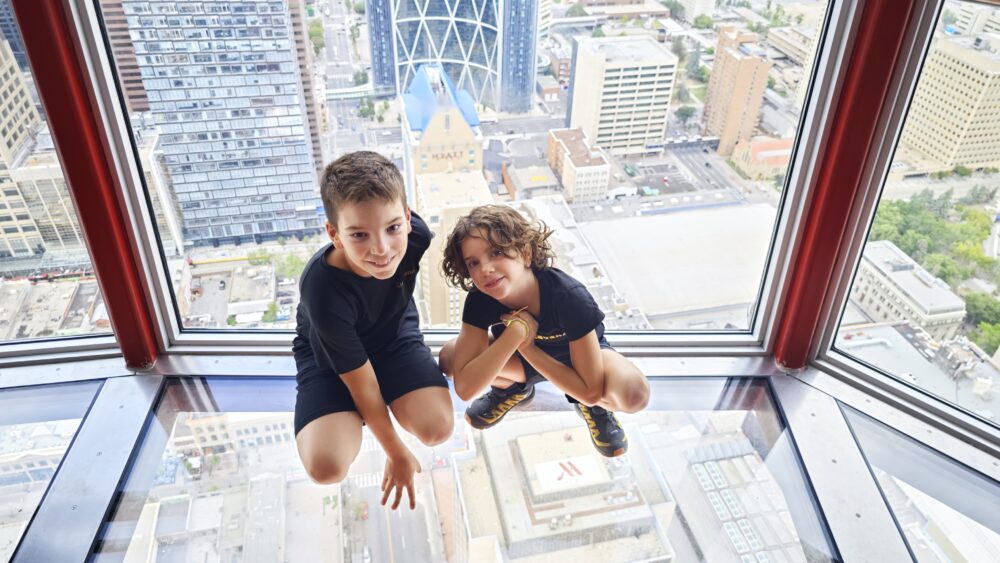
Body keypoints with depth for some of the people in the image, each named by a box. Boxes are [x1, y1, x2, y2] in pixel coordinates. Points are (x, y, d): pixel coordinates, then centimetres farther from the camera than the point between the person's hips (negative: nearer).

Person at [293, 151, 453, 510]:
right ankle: (358, 413, 9)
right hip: (329, 355, -3)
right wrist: (396, 454, -14)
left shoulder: (415, 235, -30)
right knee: (326, 467, -23)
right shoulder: (324, 290, -37)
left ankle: (389, 397, 10)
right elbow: (361, 382, -24)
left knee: (437, 428, -22)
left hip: (394, 334, 3)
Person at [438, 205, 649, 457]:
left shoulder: (569, 297, -35)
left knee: (633, 393, -36)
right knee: (449, 358, -24)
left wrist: (526, 346, -31)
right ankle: (514, 387, 8)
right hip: (518, 357, 3)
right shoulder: (479, 300, -27)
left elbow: (591, 391, -31)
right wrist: (516, 331, -40)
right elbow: (465, 388, -34)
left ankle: (591, 406, 2)